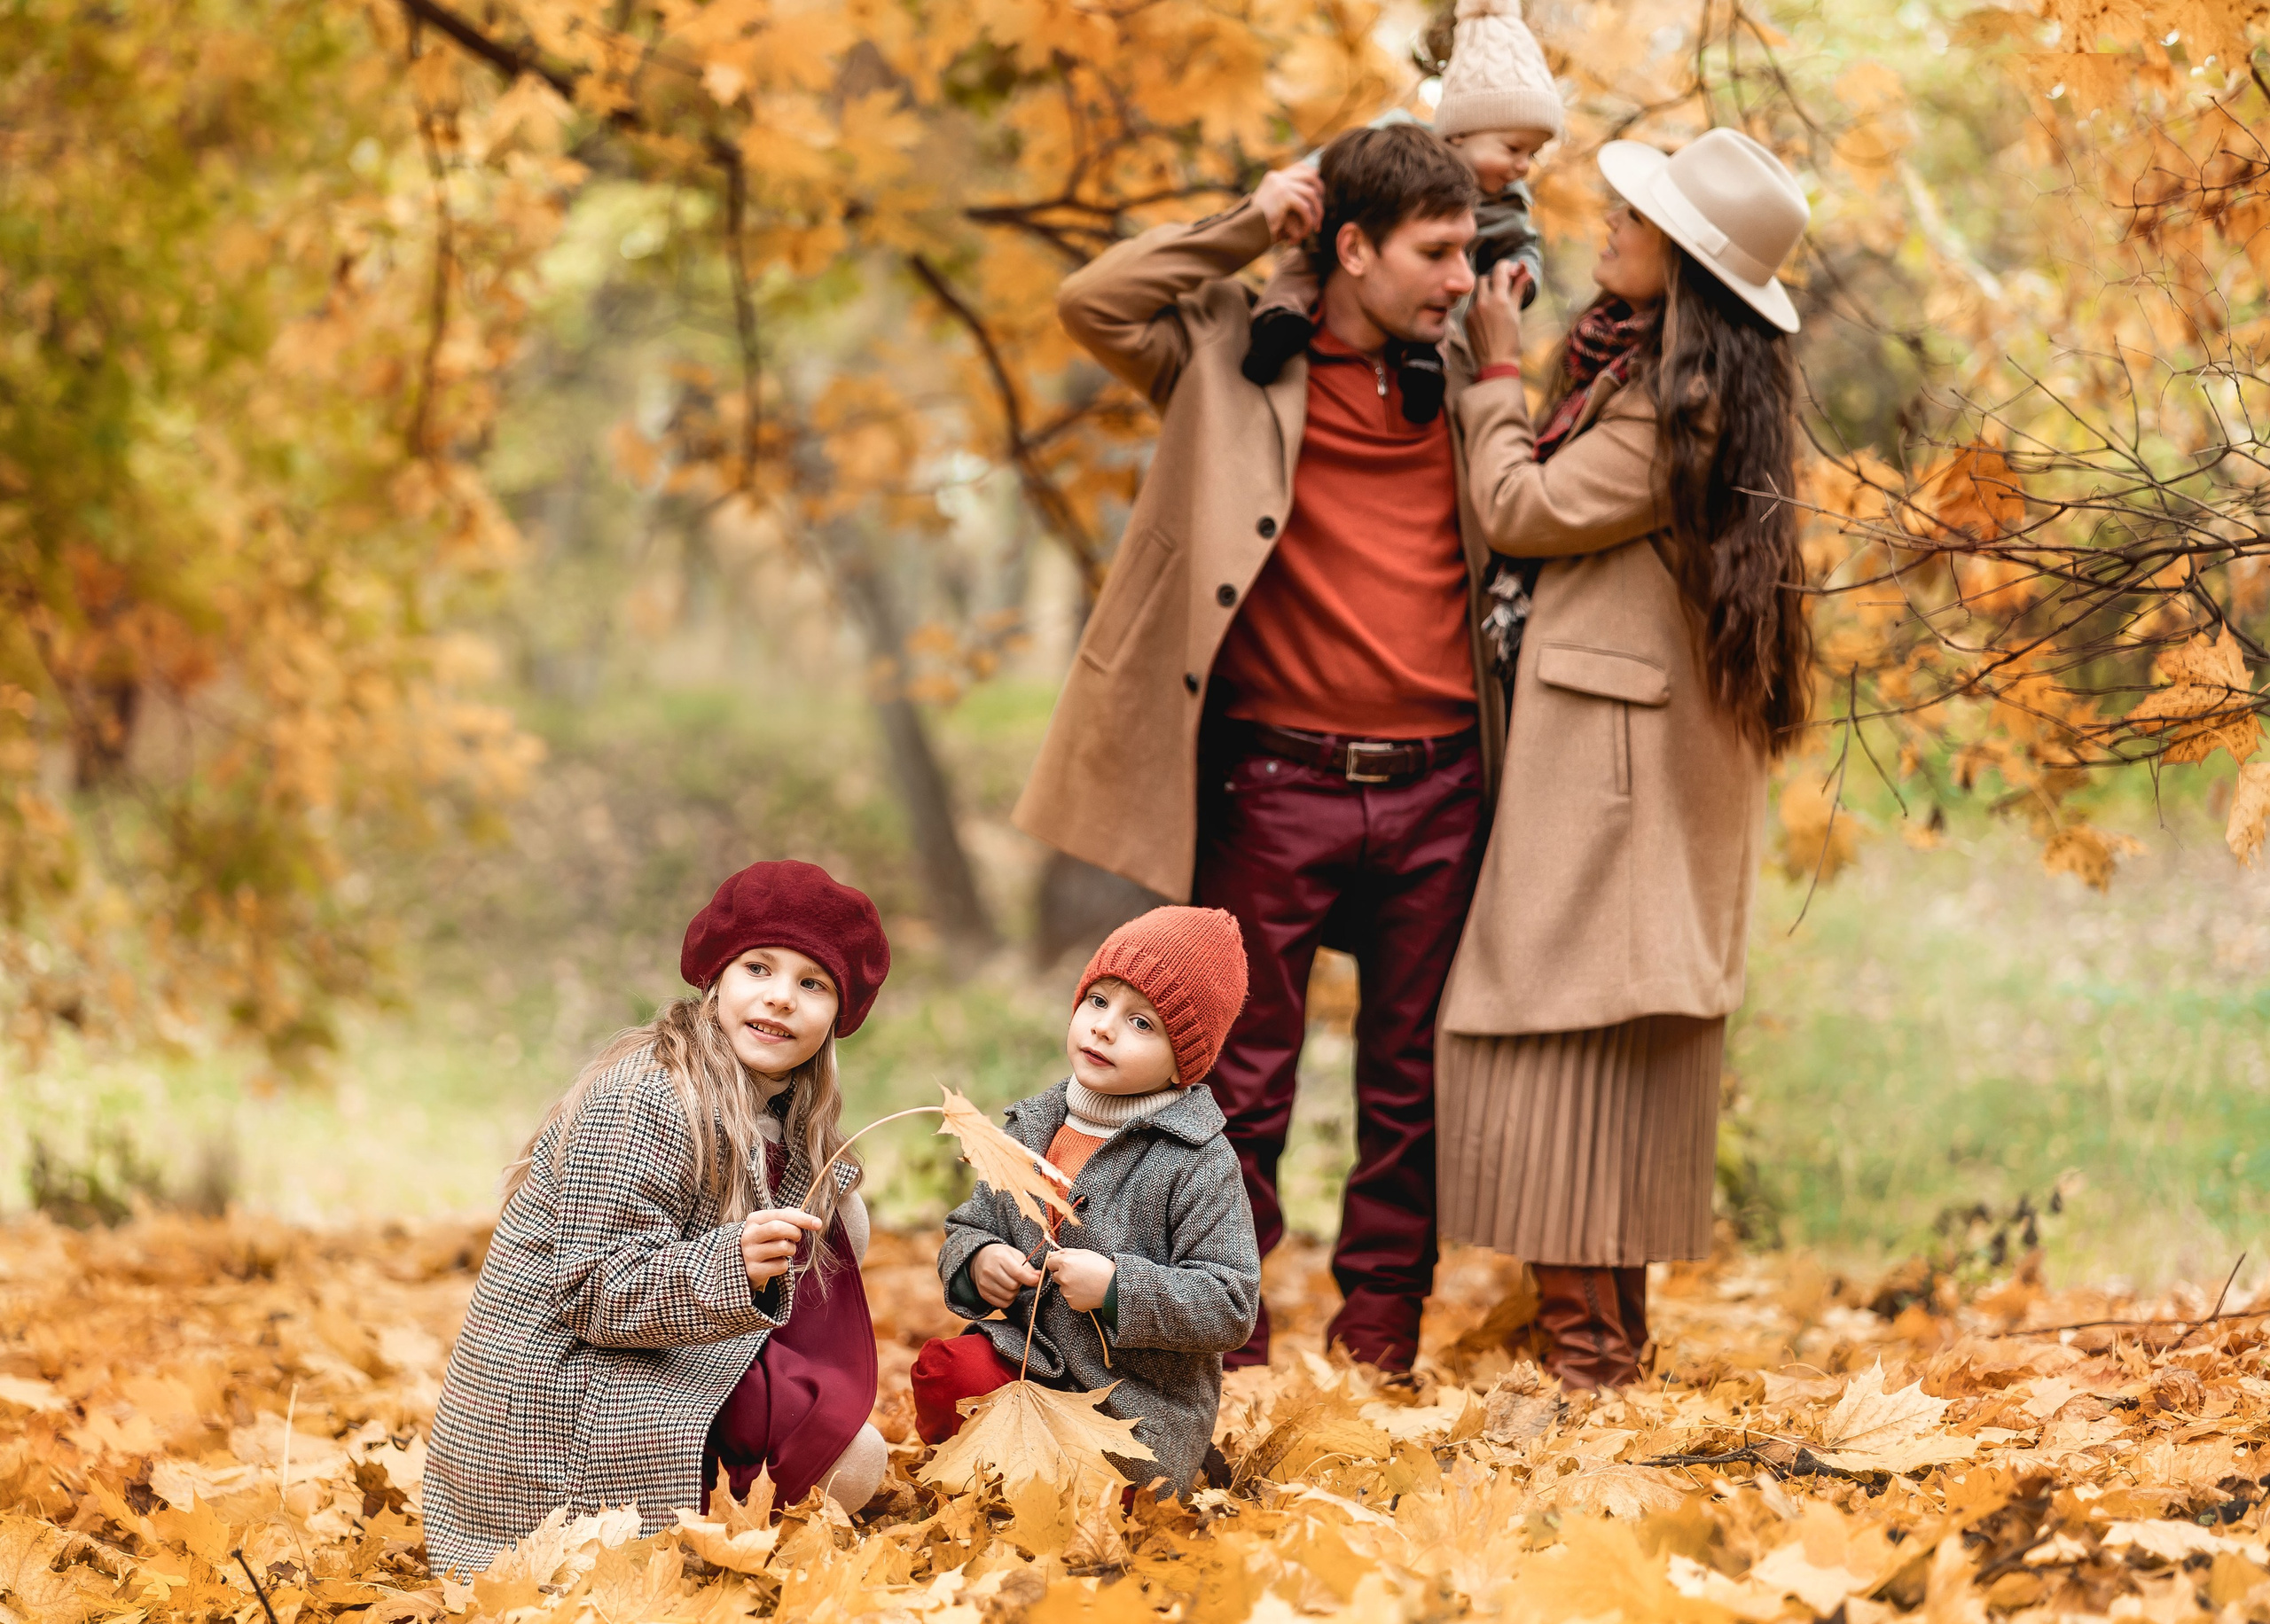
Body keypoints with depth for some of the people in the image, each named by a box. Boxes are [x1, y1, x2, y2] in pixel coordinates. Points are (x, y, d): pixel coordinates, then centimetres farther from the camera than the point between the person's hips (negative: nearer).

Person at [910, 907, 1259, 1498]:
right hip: (1026, 1356, 5)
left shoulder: (1199, 1162, -12)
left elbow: (1231, 1309, -15)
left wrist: (1116, 1287, -24)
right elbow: (970, 1225, 17)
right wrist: (977, 1260, -7)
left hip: (1140, 1405, -5)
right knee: (945, 1369, -23)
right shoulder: (1032, 1129, 7)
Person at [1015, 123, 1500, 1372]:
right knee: (1243, 1081, 2)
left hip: (1436, 790, 4)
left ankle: (1379, 1343, 18)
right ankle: (1225, 1355, 9)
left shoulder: (1461, 380, 11)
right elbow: (1091, 304, -12)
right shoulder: (1241, 361, 1)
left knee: (1409, 1085, 9)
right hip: (1280, 786, -4)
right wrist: (1247, 229, -9)